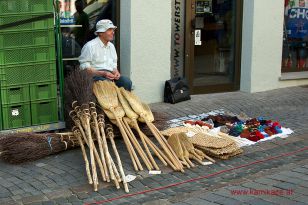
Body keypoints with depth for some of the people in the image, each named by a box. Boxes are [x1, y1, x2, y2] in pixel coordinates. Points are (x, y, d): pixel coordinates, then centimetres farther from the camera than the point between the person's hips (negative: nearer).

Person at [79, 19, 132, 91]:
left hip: (110, 75, 6)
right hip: (95, 75, -6)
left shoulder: (111, 46, 22)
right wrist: (103, 73, -18)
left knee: (126, 81, -24)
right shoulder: (90, 46, -2)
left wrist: (116, 72, 1)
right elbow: (84, 67, -8)